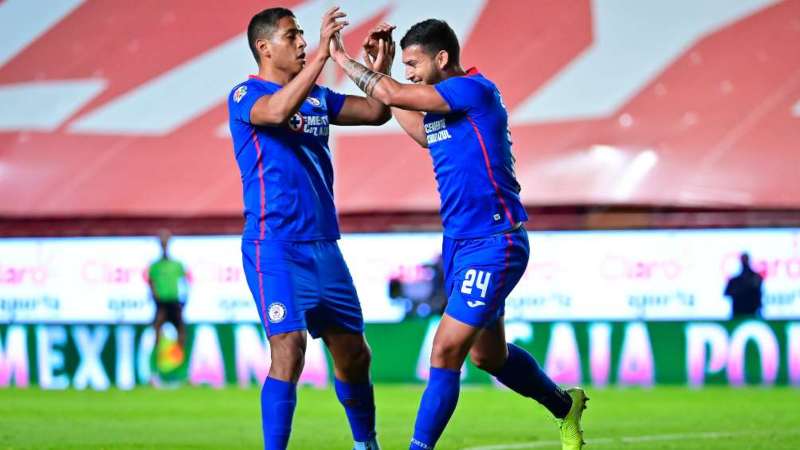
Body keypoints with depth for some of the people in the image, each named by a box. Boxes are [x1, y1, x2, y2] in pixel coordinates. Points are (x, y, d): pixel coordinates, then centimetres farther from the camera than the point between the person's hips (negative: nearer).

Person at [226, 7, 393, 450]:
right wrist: (322, 54, -31)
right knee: (289, 350, -20)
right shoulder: (245, 96, -7)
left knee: (353, 355, 12)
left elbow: (376, 112, 14)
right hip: (275, 247, -7)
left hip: (324, 245, 7)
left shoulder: (317, 97, 14)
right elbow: (278, 110, -29)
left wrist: (379, 67, -2)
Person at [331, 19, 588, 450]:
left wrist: (343, 59, -9)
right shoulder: (440, 107, 8)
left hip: (493, 243, -10)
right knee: (487, 354, 20)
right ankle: (565, 406, 40)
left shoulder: (475, 90, -17)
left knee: (446, 350, -14)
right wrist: (378, 65, 22)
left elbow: (393, 95, -22)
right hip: (458, 241, 10)